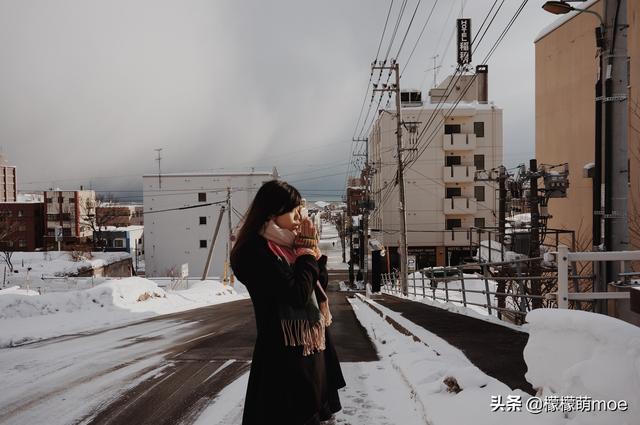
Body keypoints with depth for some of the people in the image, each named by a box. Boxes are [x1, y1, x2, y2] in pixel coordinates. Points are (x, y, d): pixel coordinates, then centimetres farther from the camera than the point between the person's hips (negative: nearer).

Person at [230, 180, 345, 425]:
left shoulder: (285, 245, 9)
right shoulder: (255, 250, -17)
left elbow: (320, 285, 13)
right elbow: (297, 294, -23)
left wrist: (312, 247, 1)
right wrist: (307, 248, -13)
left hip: (311, 347, 9)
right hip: (285, 354, -9)